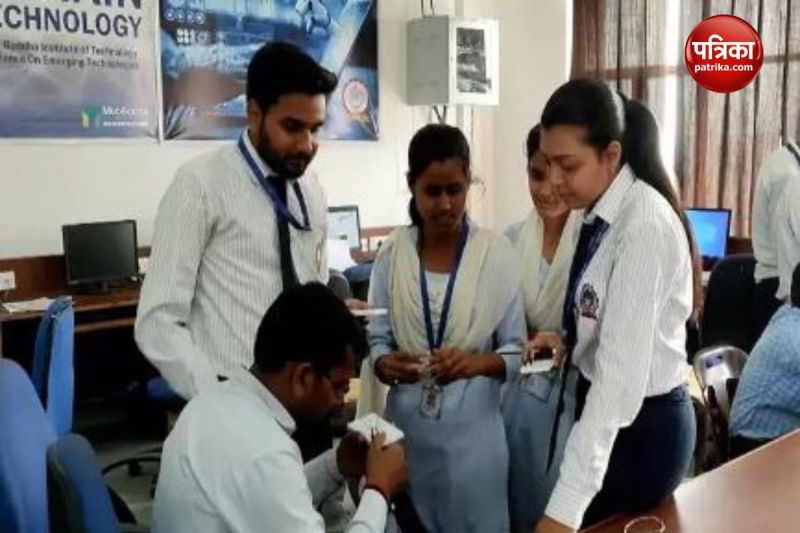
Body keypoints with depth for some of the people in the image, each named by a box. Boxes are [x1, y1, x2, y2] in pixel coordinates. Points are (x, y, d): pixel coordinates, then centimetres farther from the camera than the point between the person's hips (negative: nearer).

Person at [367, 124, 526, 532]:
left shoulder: (496, 252, -6)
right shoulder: (392, 253, 0)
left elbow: (516, 352, -5)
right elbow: (376, 338, 2)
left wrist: (477, 363, -24)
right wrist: (384, 364, -18)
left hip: (472, 428, -2)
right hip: (406, 425, 2)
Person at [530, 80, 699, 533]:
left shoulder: (645, 224, -26)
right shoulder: (599, 212, 1)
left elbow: (622, 372, -34)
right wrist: (568, 341, -5)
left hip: (642, 423, -8)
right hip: (603, 408, 8)